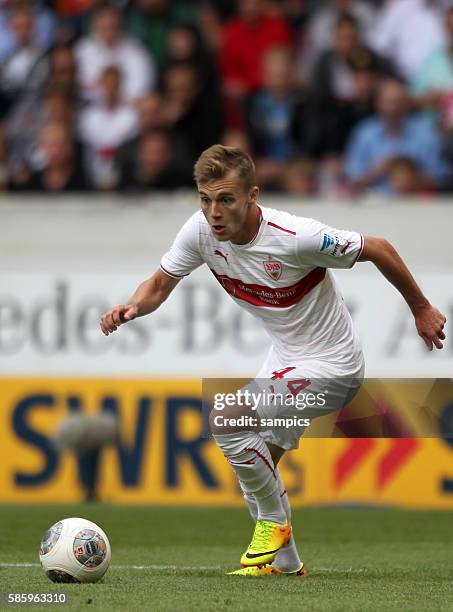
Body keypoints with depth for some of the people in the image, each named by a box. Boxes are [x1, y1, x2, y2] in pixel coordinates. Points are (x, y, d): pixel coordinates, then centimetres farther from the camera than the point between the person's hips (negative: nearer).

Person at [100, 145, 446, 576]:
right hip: (284, 358, 8)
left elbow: (377, 250, -17)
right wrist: (132, 307, -23)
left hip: (332, 366, -8)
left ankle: (274, 524, -3)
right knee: (255, 469, 13)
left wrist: (421, 309, -4)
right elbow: (160, 285, 1)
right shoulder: (201, 231, -13)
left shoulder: (295, 238, -31)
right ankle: (283, 562, 33)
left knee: (225, 421, -22)